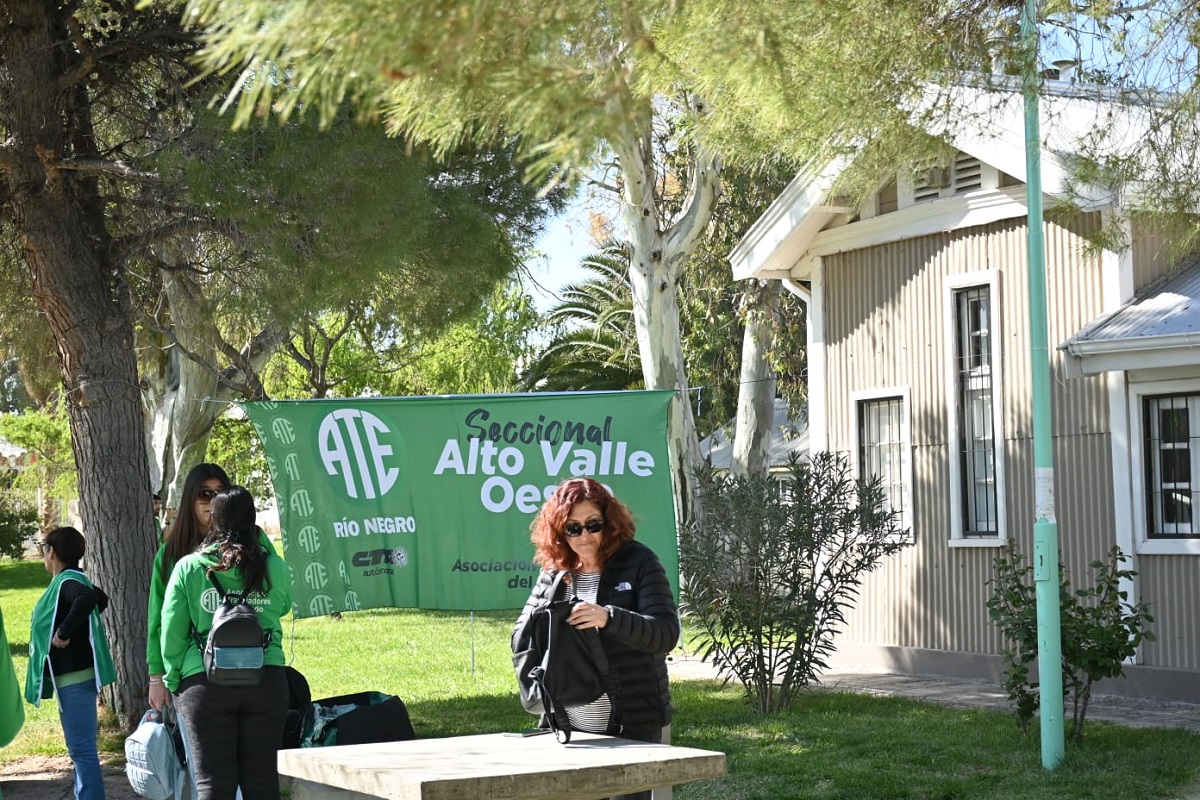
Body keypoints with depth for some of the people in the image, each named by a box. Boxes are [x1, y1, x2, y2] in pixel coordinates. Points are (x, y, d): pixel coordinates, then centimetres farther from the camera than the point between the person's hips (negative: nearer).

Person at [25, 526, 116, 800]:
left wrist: (64, 632, -28)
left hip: (75, 677, -11)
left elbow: (88, 597, -38)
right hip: (72, 675, 11)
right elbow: (100, 599, 31)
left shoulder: (67, 582, -16)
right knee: (80, 748, 17)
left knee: (82, 749, -9)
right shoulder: (70, 581, 14)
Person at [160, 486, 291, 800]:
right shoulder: (274, 567, 2)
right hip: (267, 680, 2)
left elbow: (172, 633, -1)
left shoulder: (189, 568, -2)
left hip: (205, 681, -2)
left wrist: (172, 681, 14)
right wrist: (259, 540, 24)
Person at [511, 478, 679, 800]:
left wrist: (609, 618, -29)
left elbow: (666, 633, -13)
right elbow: (519, 639, 8)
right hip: (569, 727, 4)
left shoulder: (639, 562, -4)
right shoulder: (554, 573, 7)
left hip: (632, 725, -3)